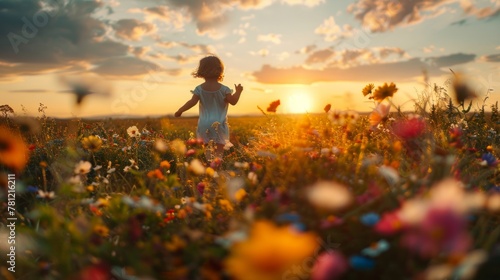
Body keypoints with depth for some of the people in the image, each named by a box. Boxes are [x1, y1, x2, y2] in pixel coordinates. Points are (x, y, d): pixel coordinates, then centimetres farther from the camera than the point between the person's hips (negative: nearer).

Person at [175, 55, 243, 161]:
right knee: (219, 147, 3)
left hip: (205, 124, 2)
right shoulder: (223, 89, -6)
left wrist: (180, 111, 3)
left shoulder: (199, 89, -3)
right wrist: (238, 92, 11)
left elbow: (192, 102, -8)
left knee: (207, 146, 13)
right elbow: (233, 101, -6)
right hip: (219, 124, -2)